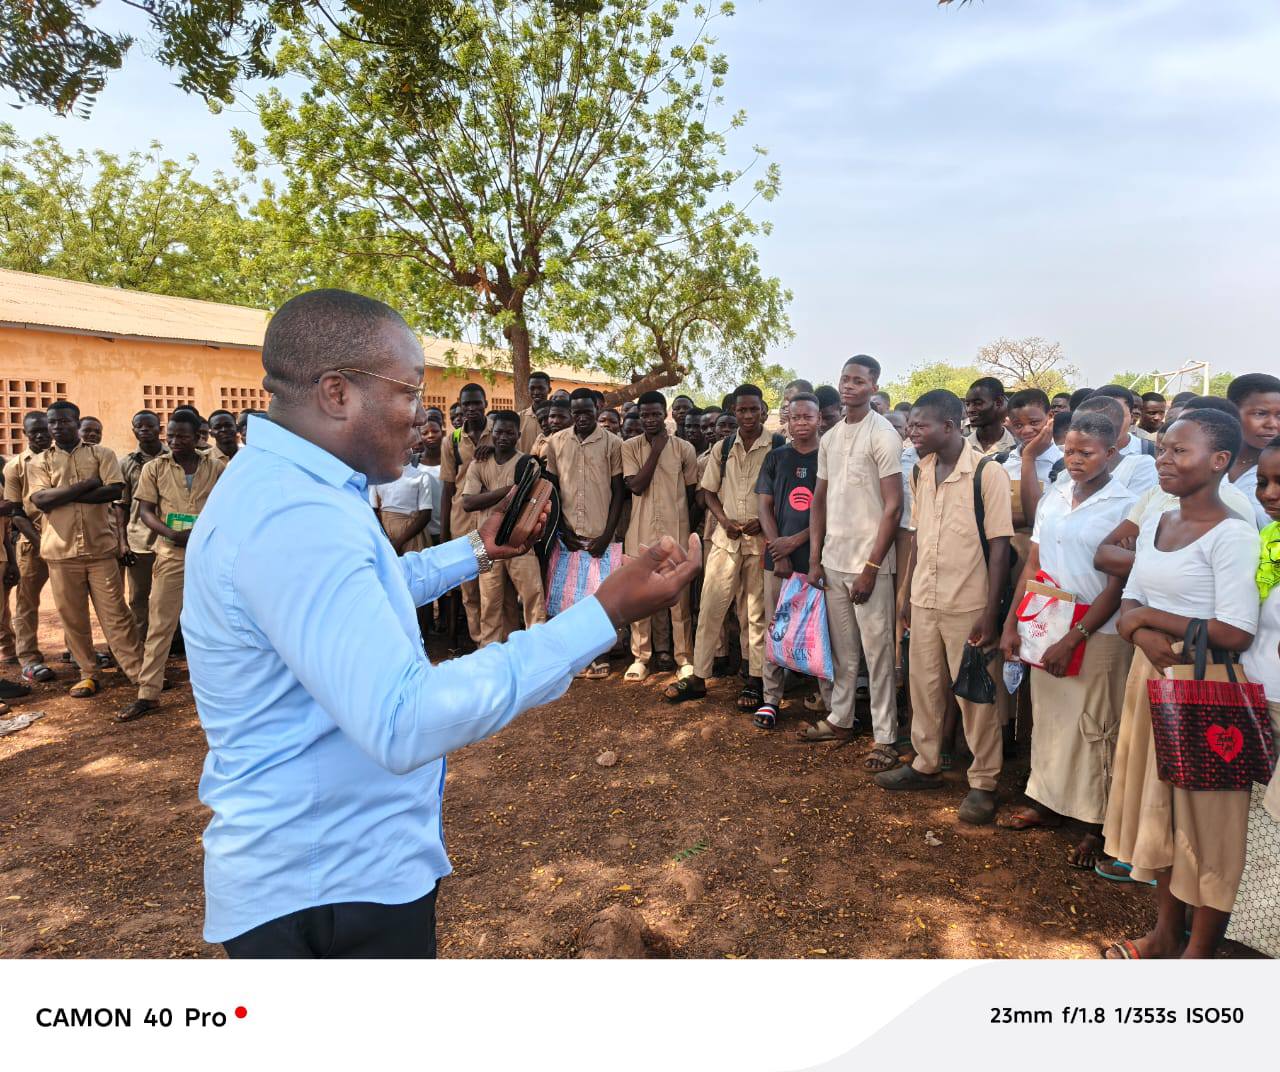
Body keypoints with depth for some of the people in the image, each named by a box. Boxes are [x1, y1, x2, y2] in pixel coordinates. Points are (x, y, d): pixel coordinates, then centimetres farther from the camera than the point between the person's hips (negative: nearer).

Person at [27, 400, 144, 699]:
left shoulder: (102, 455, 6)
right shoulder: (40, 462, 9)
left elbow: (115, 491, -10)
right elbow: (42, 500, -8)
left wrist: (64, 495, -10)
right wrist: (87, 483, -11)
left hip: (100, 547, -2)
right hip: (61, 551, 2)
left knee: (115, 613, -2)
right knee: (72, 616, 9)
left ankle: (139, 671, 1)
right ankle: (88, 673, 21)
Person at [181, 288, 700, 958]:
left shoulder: (282, 484, 5)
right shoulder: (293, 517, -29)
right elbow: (402, 723, -36)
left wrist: (476, 550, 18)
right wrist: (606, 614, -35)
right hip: (332, 890, -10)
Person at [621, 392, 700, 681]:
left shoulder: (684, 448, 1)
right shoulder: (630, 447, 2)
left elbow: (693, 492, 8)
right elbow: (635, 486, -11)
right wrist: (655, 450, -11)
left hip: (676, 532, -1)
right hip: (640, 532, 1)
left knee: (680, 597, 4)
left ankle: (684, 657, 16)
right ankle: (641, 656, 20)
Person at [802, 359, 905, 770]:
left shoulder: (883, 435, -9)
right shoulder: (829, 439, 11)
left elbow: (893, 506, -12)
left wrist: (870, 567, -15)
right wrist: (815, 559, 9)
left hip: (868, 562, -6)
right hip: (833, 561, 6)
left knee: (877, 652, 0)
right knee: (842, 649, 15)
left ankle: (885, 737, 10)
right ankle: (840, 719, 27)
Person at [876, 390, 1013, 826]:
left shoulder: (988, 473, -13)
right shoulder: (922, 473, 6)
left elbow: (999, 545, -13)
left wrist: (990, 611, -15)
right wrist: (909, 594, 13)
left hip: (968, 607, -6)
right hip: (925, 603, 6)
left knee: (975, 696, 6)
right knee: (924, 687, 16)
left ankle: (983, 782, 21)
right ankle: (925, 765, 33)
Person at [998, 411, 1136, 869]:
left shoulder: (1125, 506, -11)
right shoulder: (1054, 497, 6)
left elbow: (1118, 585, -13)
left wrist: (1073, 639, -16)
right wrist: (1011, 624, 5)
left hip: (1098, 634, -5)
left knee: (1093, 728, 5)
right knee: (1048, 717, 14)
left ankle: (1095, 824, 19)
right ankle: (1046, 800, 29)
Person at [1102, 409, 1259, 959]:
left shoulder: (1232, 535, -16)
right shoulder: (1154, 524, 7)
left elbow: (1236, 633, -23)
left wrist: (1150, 616, -13)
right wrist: (1142, 634, -12)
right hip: (1152, 677, 7)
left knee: (1205, 815, 6)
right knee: (1158, 801, 17)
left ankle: (1199, 950, 23)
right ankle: (1165, 932, 34)